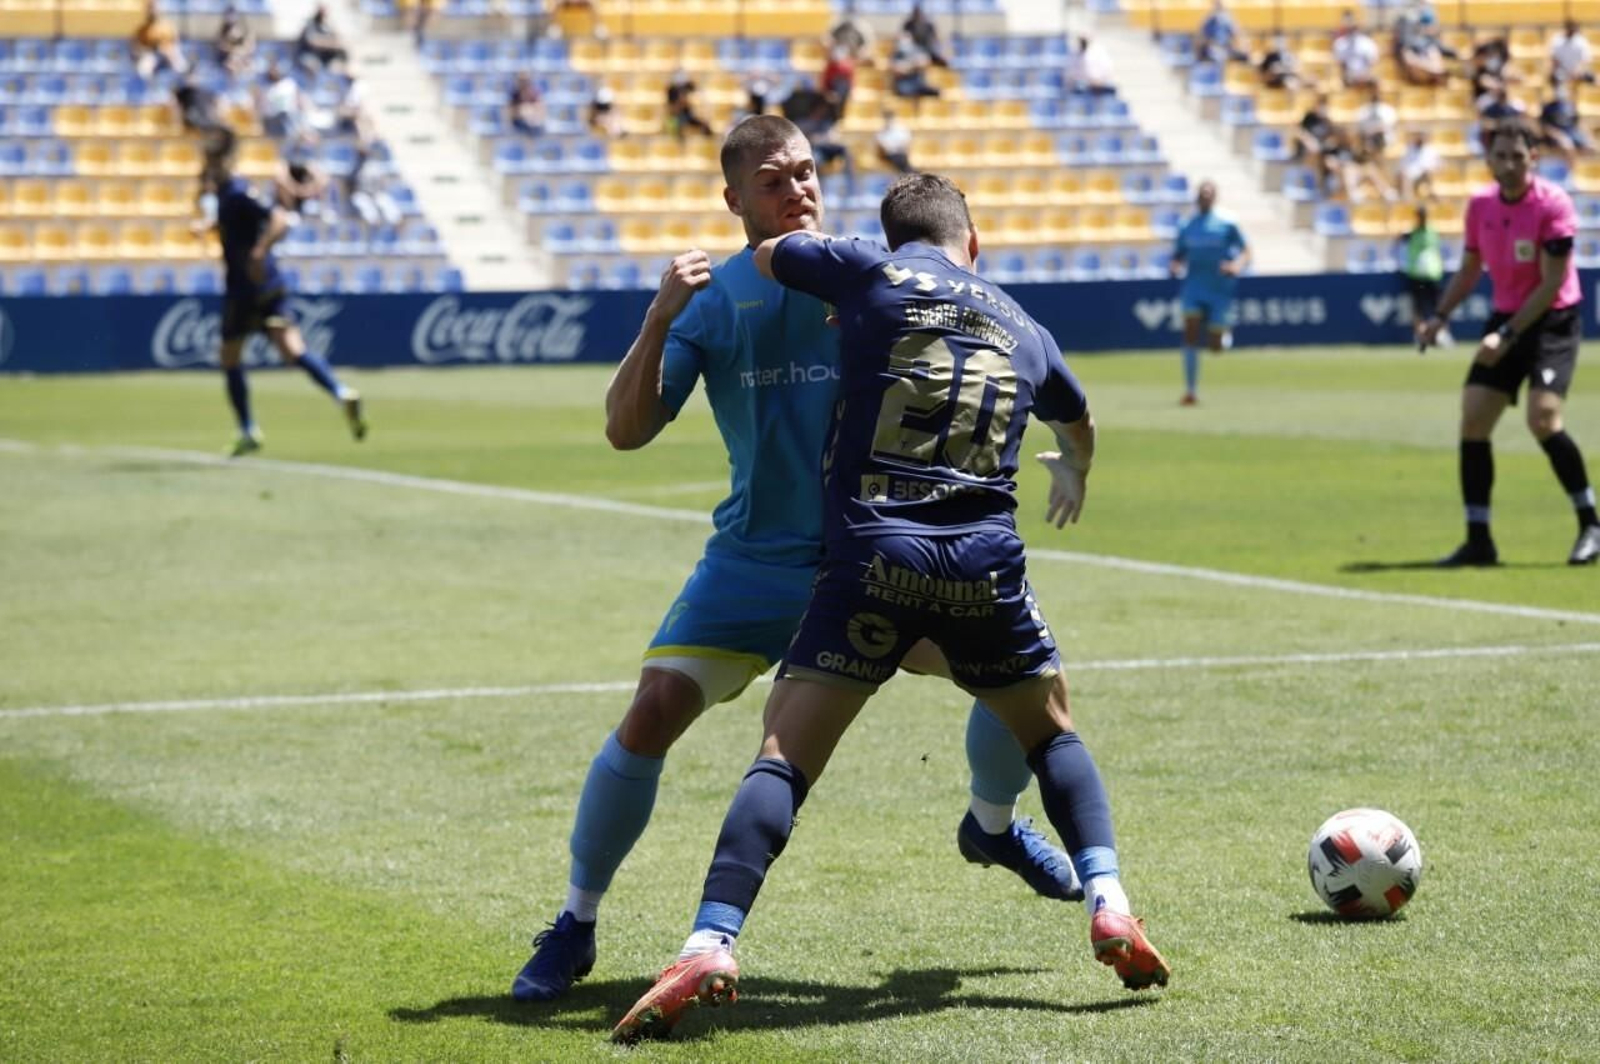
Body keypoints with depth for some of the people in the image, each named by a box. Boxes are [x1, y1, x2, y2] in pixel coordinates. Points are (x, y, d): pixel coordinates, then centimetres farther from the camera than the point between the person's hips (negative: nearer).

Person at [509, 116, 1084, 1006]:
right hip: (758, 560, -1)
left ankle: (994, 824, 26)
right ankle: (576, 925, 3)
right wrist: (659, 321, -23)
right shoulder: (712, 297, -3)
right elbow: (627, 431, -9)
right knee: (651, 717, -15)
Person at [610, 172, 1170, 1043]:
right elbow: (1078, 424, 44)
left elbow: (764, 256, 24)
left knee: (784, 757, -4)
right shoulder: (1024, 332, 22)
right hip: (985, 566, 3)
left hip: (870, 555, -3)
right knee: (1052, 730, 25)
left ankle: (712, 945, -19)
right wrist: (1073, 473, 68)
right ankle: (1108, 906, 9)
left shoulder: (873, 273, 8)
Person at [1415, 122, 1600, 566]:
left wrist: (1507, 336, -22)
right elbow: (1469, 270, 16)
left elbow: (1552, 283, -19)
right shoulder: (1480, 205, 3)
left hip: (1552, 320, -6)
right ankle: (1479, 541, 4)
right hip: (1505, 318, 6)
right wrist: (1439, 317, 2)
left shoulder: (1553, 204, -16)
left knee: (1542, 416, -23)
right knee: (1472, 419, -4)